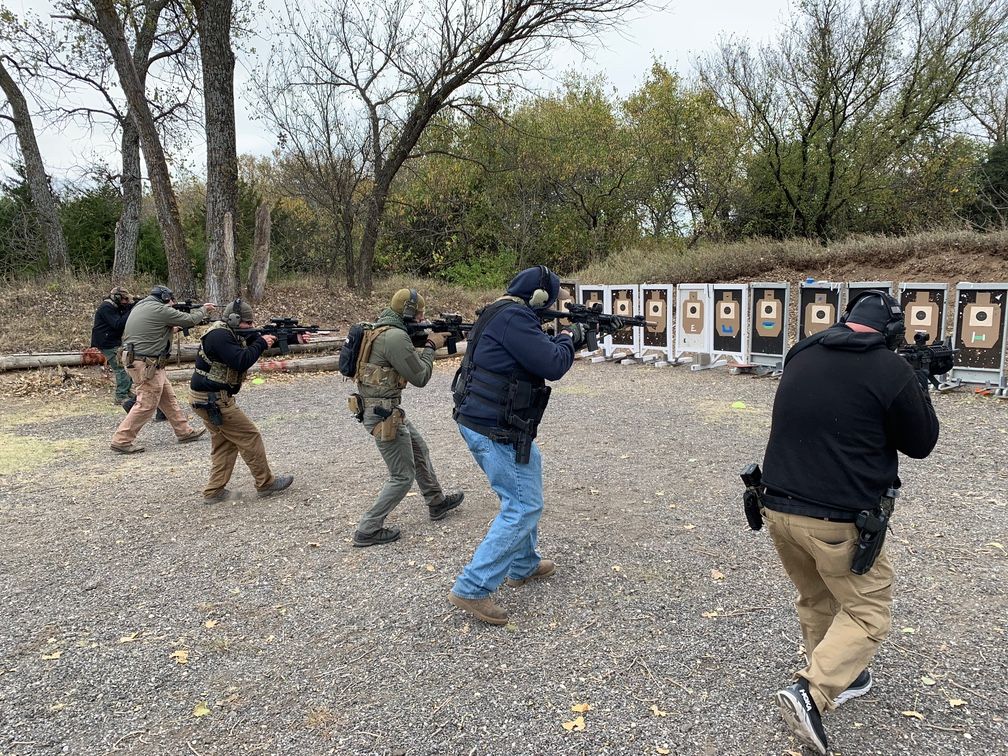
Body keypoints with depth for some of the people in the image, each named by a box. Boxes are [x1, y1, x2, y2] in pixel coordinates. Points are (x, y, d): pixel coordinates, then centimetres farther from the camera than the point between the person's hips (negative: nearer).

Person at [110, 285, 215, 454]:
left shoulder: (140, 306, 14)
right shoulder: (160, 310, -14)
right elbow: (190, 320, -8)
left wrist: (171, 329, 11)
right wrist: (203, 309, 9)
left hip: (134, 359, 10)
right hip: (145, 364, -10)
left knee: (168, 398, 15)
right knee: (147, 404, -4)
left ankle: (184, 432, 23)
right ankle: (121, 440, 1)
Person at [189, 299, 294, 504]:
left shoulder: (230, 333, 12)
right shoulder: (219, 336, -19)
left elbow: (249, 345, 12)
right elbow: (241, 362, -28)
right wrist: (261, 344, -17)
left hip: (207, 398, 10)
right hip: (214, 400, -10)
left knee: (224, 443, 14)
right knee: (250, 437, -2)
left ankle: (214, 491, 15)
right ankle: (266, 483, 7)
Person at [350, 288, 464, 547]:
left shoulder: (383, 330, 9)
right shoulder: (396, 336, -22)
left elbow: (408, 361, 18)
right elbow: (420, 377, -16)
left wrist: (426, 340, 6)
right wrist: (431, 346, -3)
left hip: (386, 409, 10)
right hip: (383, 413, -10)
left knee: (420, 450, 25)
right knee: (403, 476, 1)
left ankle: (437, 503, 41)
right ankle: (367, 530, 8)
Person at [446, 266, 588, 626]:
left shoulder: (500, 314, 14)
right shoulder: (515, 317, -19)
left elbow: (534, 353, 25)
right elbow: (552, 365, -20)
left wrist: (561, 340, 18)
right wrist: (568, 338, -2)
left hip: (477, 422, 11)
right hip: (494, 430, -11)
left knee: (527, 482, 24)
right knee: (523, 506, -4)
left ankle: (523, 566, 37)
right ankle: (472, 589, -2)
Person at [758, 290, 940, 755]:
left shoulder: (801, 355, 5)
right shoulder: (892, 371, -11)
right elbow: (921, 444, 2)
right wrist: (919, 389, 18)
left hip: (777, 507, 6)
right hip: (838, 520, -6)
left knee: (815, 599, 25)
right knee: (867, 612, 12)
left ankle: (837, 677, 40)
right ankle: (810, 693, -1)